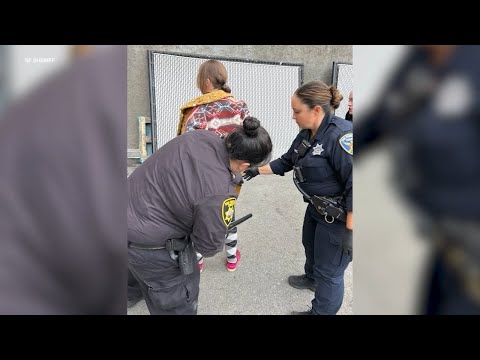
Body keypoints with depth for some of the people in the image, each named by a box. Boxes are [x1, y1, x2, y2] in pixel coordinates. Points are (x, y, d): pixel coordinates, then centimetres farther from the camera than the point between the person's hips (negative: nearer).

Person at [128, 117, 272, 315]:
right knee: (177, 300, 18)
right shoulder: (219, 193, -32)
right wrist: (219, 244, 6)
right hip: (148, 245, -8)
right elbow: (209, 246, -16)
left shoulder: (201, 135, -11)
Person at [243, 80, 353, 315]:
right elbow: (286, 162, 14)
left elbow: (354, 186, -29)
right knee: (310, 246, 31)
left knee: (329, 270, 7)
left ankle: (321, 311, 30)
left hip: (338, 216, -9)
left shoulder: (341, 136, -28)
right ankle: (311, 278, 59)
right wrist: (257, 170, 8)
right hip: (316, 208, 10)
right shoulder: (306, 134, 1)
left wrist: (349, 231, -27)